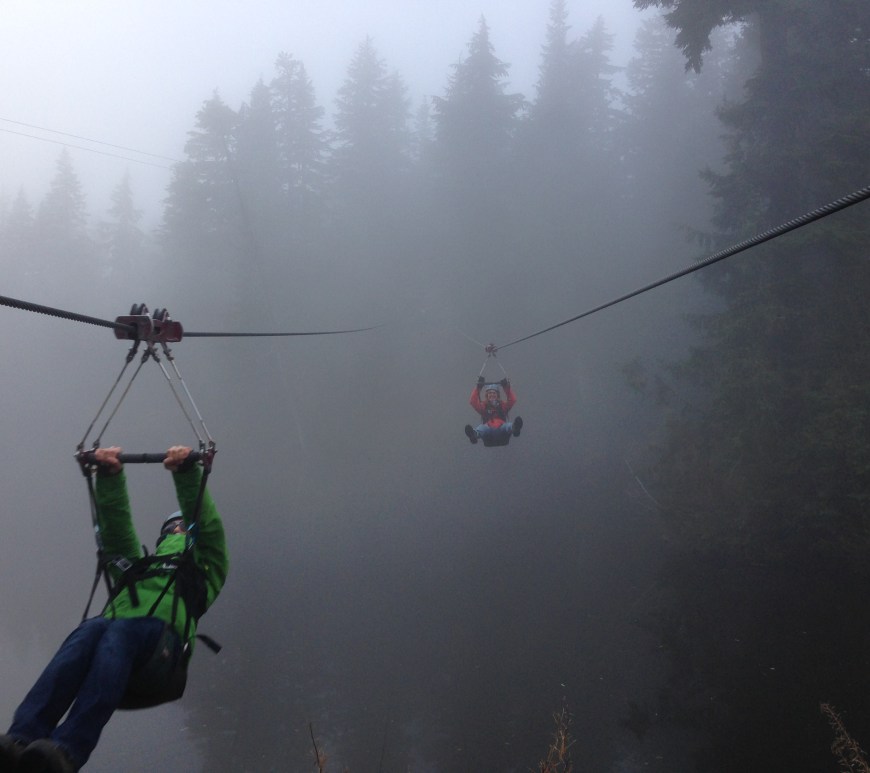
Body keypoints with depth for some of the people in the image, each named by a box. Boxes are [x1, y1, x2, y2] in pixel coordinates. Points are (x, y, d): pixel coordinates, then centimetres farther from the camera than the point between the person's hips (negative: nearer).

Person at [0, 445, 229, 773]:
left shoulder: (205, 571, 35)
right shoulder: (136, 567, 44)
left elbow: (207, 524, 20)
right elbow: (116, 528, 31)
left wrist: (188, 473, 6)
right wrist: (109, 476, 16)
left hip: (161, 641, -3)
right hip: (114, 626, 3)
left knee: (119, 633, -37)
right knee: (90, 630, -34)